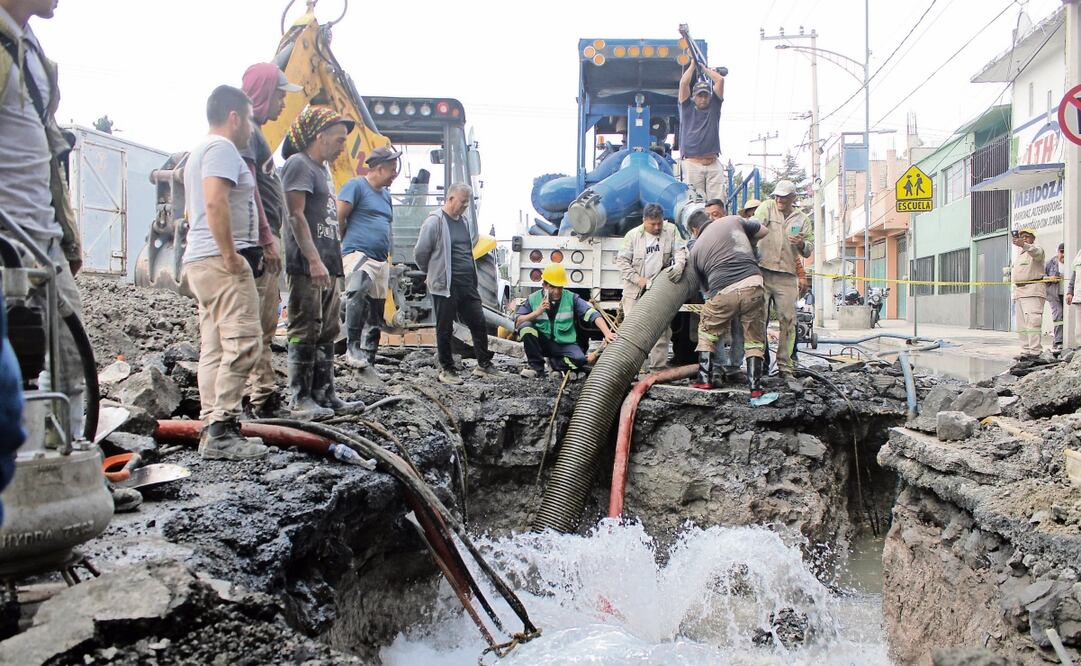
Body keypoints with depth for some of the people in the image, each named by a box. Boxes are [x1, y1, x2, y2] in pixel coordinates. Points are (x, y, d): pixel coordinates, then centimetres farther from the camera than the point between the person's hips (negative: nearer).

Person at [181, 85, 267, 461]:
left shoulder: (200, 152, 27)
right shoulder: (222, 148, -6)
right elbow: (215, 201, -22)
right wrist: (230, 254, -22)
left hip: (199, 261, 11)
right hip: (221, 261, -11)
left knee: (214, 348, 8)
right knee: (243, 342, -14)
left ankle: (211, 430, 9)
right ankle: (221, 431, -17)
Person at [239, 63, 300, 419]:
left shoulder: (256, 132, 23)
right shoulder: (246, 130, -7)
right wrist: (267, 238, -20)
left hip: (266, 242, 10)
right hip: (258, 242, -10)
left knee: (265, 326, 12)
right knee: (254, 325, -9)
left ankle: (265, 396, 18)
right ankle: (260, 398, -8)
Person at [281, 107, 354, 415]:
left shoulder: (320, 169, 23)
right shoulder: (299, 164, -6)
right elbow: (296, 215, -16)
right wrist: (314, 260, -22)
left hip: (326, 265, 10)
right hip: (307, 265, -10)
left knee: (327, 331, 11)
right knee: (305, 331, -7)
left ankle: (324, 392, 18)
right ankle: (301, 398, -3)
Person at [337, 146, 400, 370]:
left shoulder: (385, 194, 22)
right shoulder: (356, 186, -3)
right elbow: (338, 218, -9)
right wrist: (348, 242, -2)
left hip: (381, 260, 9)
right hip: (358, 254, -8)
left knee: (376, 313, 9)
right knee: (358, 292, -36)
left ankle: (368, 362, 16)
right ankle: (353, 347, -30)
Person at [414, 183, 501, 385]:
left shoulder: (464, 221, 14)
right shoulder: (435, 221, -11)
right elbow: (420, 253, -10)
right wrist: (433, 272, 4)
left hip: (468, 285, 7)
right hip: (445, 286, -7)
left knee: (479, 324, 8)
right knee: (445, 330, 4)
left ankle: (483, 365, 20)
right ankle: (447, 370, 16)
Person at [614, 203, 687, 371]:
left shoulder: (671, 230, 0)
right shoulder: (633, 235, -4)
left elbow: (680, 249, -4)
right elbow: (622, 261, -3)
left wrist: (679, 265, -26)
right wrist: (637, 279, -13)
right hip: (635, 290, -2)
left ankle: (658, 366, 10)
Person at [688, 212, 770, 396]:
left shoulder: (696, 249, 19)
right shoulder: (733, 220, 18)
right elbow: (764, 231, 29)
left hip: (723, 292, 0)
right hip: (753, 284, 0)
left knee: (707, 334, 24)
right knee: (754, 340, 14)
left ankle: (704, 379, 22)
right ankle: (755, 387, 10)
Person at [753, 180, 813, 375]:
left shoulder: (802, 219, 16)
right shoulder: (767, 208, 8)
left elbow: (809, 250, 16)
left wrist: (801, 244, -7)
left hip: (787, 276, 3)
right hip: (762, 272, -2)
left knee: (787, 319, 0)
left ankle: (784, 364, 7)